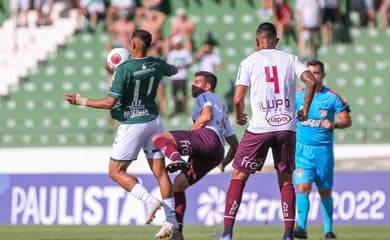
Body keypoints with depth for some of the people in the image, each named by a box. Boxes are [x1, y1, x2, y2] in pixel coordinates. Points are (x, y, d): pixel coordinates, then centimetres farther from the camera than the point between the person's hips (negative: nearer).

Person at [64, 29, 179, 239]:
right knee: (160, 171, 8)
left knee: (116, 171, 5)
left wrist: (82, 101, -10)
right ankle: (171, 221, 5)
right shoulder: (157, 65, -1)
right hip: (153, 121, 6)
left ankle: (148, 199, -13)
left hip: (132, 125, -6)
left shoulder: (123, 70, -19)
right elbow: (173, 70, 23)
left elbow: (110, 103, -20)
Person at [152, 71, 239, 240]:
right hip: (217, 153, 9)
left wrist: (188, 135, 0)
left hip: (208, 136, -8)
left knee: (159, 139, -22)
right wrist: (224, 163, 41)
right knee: (179, 183, 14)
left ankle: (177, 159, -53)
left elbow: (206, 116, -7)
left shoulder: (206, 97, 18)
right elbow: (235, 144, 41)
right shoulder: (222, 108, 43)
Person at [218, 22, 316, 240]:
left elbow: (238, 98, -4)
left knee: (239, 177, 8)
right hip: (287, 127, 2)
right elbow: (311, 81, -5)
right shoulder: (289, 59, 8)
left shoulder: (249, 62, 3)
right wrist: (305, 110, 7)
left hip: (259, 128, -2)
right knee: (286, 180, 13)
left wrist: (239, 117, 16)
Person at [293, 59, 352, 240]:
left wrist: (334, 124, -19)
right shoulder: (297, 95, 2)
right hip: (302, 148, 0)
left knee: (325, 191, 7)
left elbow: (347, 120, 0)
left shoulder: (332, 97, -2)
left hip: (324, 149, 0)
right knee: (303, 186, -16)